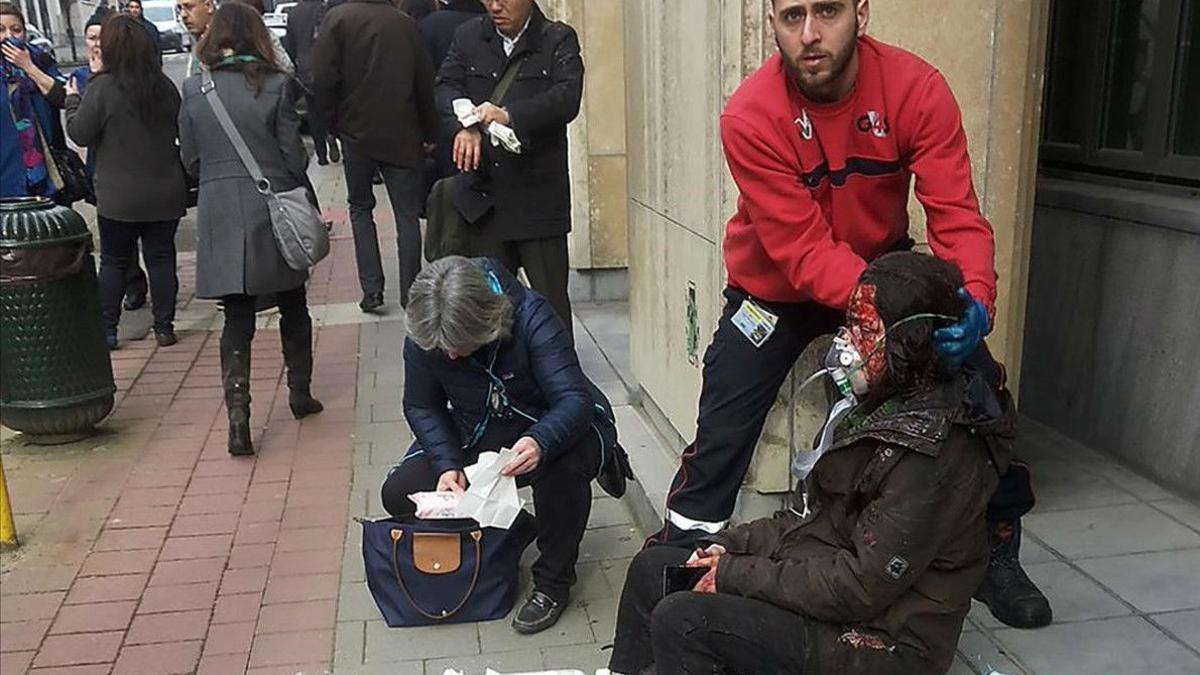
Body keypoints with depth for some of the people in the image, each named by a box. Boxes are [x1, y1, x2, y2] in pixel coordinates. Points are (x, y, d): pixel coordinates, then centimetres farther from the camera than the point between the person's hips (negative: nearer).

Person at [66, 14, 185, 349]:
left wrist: (73, 99, 8)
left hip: (119, 196, -3)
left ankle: (107, 329, 15)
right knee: (161, 257, 10)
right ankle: (164, 327, 14)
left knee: (113, 261, 10)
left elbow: (80, 134, -5)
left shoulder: (102, 87, -13)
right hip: (165, 193, 3)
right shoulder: (165, 85, 0)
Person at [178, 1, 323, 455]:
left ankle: (238, 417, -3)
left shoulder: (193, 89, -1)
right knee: (292, 307, 18)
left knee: (236, 319, 6)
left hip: (220, 216, 1)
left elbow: (190, 160, 5)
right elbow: (294, 157, -6)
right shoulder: (275, 85, -8)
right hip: (273, 212, -1)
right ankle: (300, 395, 29)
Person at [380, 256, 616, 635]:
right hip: (475, 442, 4)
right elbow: (420, 407, -3)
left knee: (566, 461, -39)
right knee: (399, 494, -13)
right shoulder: (422, 339, -16)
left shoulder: (530, 318, -28)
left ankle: (553, 581, -15)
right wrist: (448, 465, -20)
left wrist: (541, 443, -54)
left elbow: (575, 398, -33)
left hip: (543, 434, -4)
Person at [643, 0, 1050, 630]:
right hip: (777, 288, -2)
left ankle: (996, 551, 24)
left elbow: (957, 216, -23)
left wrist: (974, 301, -43)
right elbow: (803, 251, -30)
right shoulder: (750, 117, -28)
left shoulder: (917, 88, -21)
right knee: (721, 434, -7)